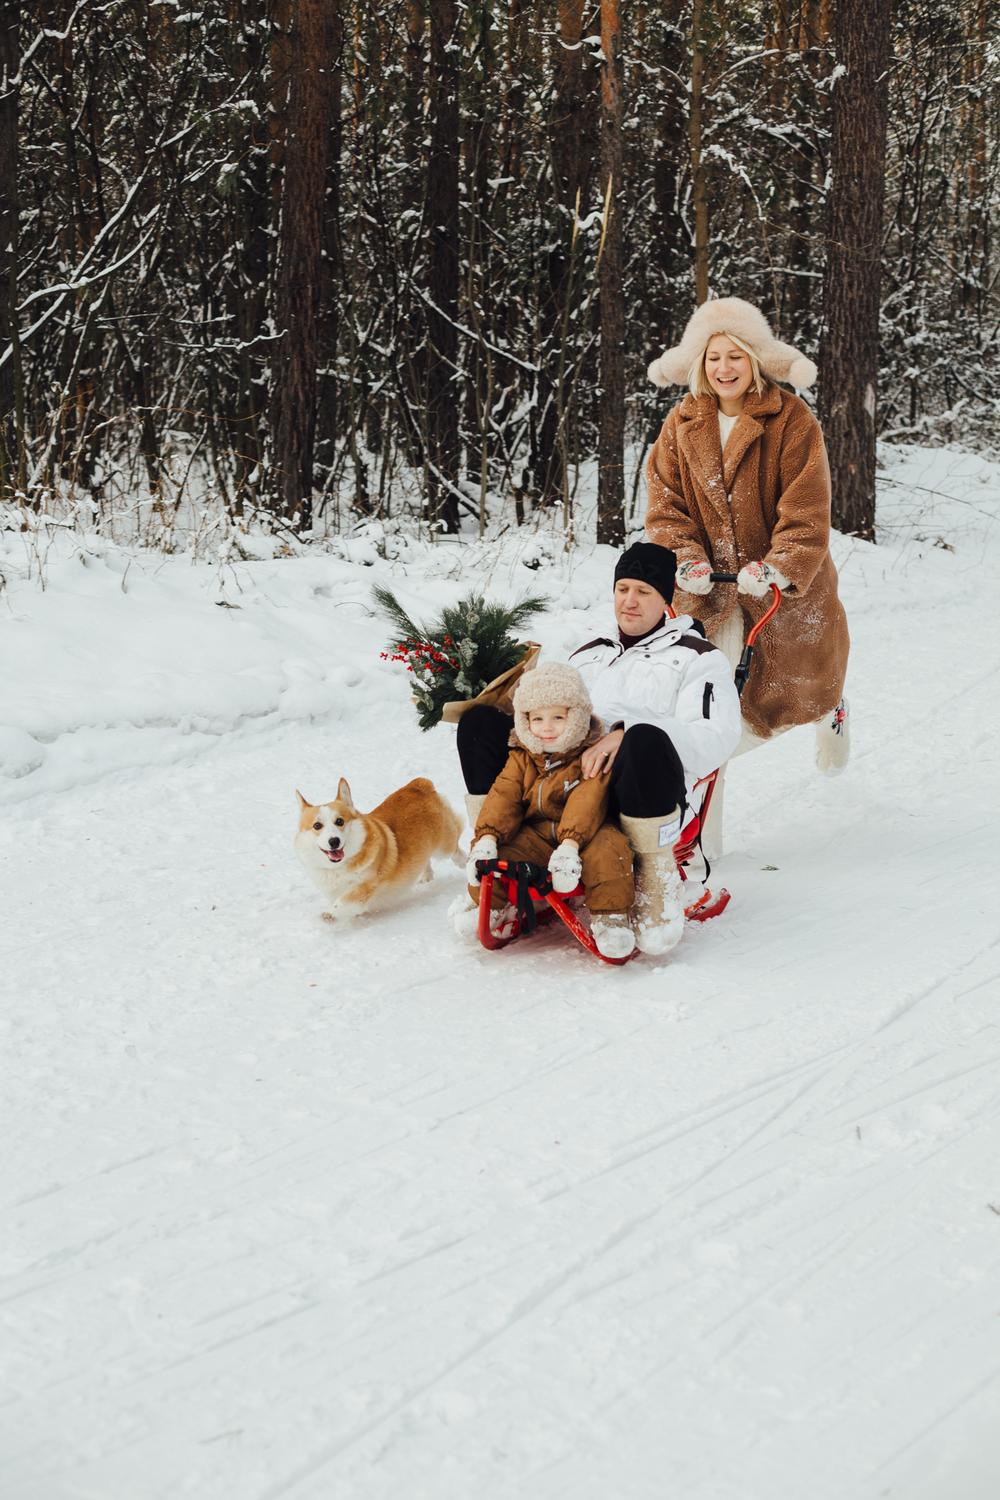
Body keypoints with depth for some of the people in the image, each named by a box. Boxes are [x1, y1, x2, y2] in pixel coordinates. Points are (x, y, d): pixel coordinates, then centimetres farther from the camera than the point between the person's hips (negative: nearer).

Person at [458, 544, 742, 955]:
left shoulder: (698, 658, 10)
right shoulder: (588, 655, 29)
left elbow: (716, 737, -9)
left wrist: (627, 735, -23)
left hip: (645, 796, -5)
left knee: (645, 739, -41)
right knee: (479, 722, -10)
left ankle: (656, 880, -22)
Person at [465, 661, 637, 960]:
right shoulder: (522, 758, 10)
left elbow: (586, 802, -20)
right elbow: (503, 797, 1)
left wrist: (570, 844, -35)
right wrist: (487, 837, -18)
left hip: (584, 832, -4)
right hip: (536, 833, 4)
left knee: (608, 850, -38)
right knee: (486, 861, -19)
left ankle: (610, 916, -22)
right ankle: (495, 906, 12)